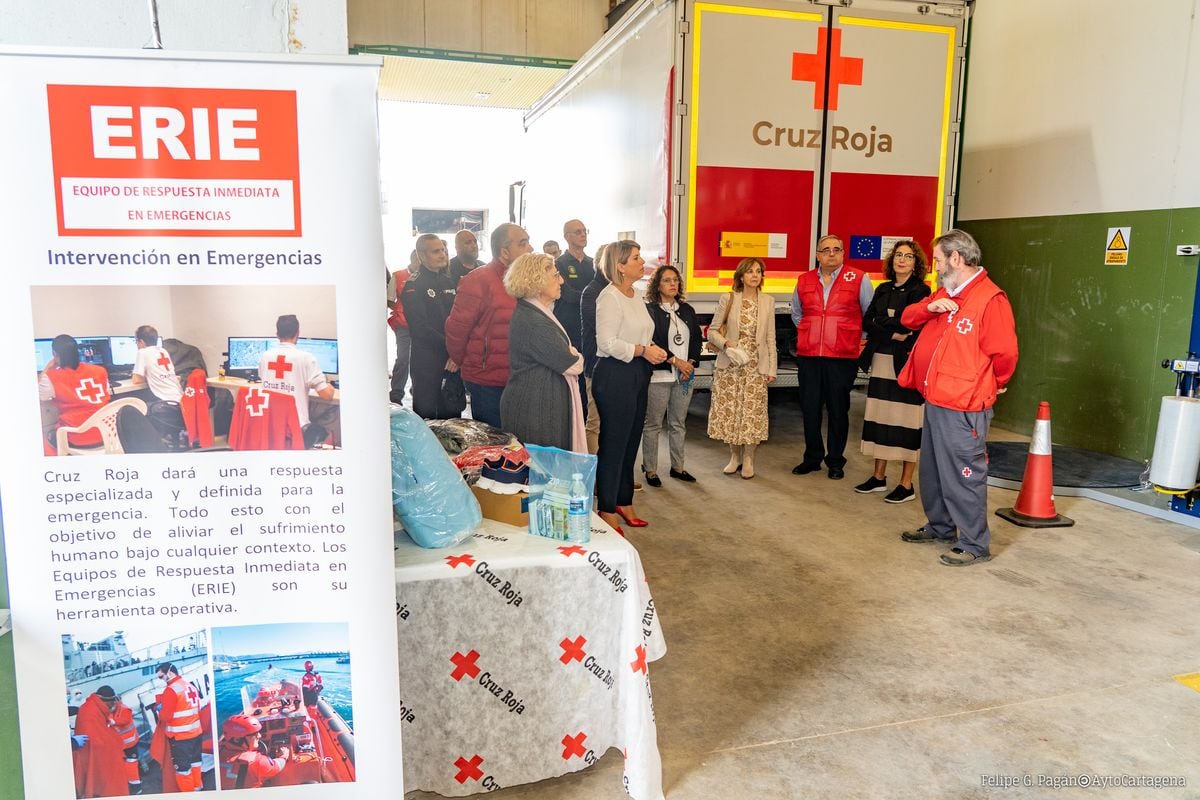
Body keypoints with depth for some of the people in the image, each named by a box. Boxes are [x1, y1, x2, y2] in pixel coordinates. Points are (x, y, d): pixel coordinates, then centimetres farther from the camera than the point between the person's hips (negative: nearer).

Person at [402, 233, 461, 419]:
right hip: (427, 363, -6)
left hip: (454, 360, 6)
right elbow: (420, 329, -15)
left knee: (453, 415, 11)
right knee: (427, 415, 2)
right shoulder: (413, 287, -7)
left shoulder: (449, 282, 13)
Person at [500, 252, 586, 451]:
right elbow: (571, 365, -17)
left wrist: (570, 354, -4)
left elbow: (560, 352, 15)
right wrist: (577, 358, 3)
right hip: (534, 410, -10)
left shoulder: (537, 313, 12)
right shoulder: (533, 322, -22)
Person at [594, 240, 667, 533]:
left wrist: (653, 350, 4)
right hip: (614, 375, -9)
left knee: (631, 442, 16)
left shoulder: (636, 296, 14)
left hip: (637, 374, 9)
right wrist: (642, 351, -19)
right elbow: (608, 343, -21)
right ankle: (607, 510, 10)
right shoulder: (609, 297, -15)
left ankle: (624, 502, 29)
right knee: (613, 443, -2)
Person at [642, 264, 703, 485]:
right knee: (653, 424, 1)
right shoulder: (649, 310, -6)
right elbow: (652, 342, -13)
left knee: (679, 424, 13)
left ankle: (677, 467, 24)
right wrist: (676, 361, -14)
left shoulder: (687, 310, 13)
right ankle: (650, 469, 10)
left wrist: (690, 363, -3)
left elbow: (697, 338, 12)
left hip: (685, 375, 6)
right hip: (658, 375, -6)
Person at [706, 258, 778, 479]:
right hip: (729, 365, 0)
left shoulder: (768, 302, 5)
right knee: (730, 411, 4)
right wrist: (726, 343, -17)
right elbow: (712, 331, 3)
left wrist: (772, 368, 3)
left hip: (756, 367, 0)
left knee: (752, 412, 0)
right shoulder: (728, 299, 1)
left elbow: (770, 338, 6)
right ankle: (734, 457, 21)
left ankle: (748, 459, 15)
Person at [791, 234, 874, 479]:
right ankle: (812, 458, 22)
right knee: (809, 409, 8)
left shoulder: (858, 279, 0)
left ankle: (836, 461, 19)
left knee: (838, 411, 6)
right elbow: (796, 313, 26)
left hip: (842, 357, -3)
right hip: (808, 357, 3)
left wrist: (857, 337, 7)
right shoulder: (804, 281, 10)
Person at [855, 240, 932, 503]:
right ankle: (879, 476, 20)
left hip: (907, 362, -6)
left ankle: (907, 484, 5)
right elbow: (866, 322, 3)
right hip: (881, 361, 6)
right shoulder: (883, 289, 14)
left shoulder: (920, 291, -3)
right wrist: (892, 332, -11)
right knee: (879, 417, 9)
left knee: (906, 422, -2)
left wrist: (881, 324, -7)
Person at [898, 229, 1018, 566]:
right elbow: (908, 319, 12)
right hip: (934, 400, 9)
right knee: (932, 470, 20)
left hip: (963, 407, -9)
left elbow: (1004, 355, -16)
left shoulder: (990, 299, -15)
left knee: (963, 476, -2)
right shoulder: (944, 293, 12)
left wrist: (990, 385, 1)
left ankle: (975, 544, 10)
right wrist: (930, 307, -8)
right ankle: (939, 526, 36)